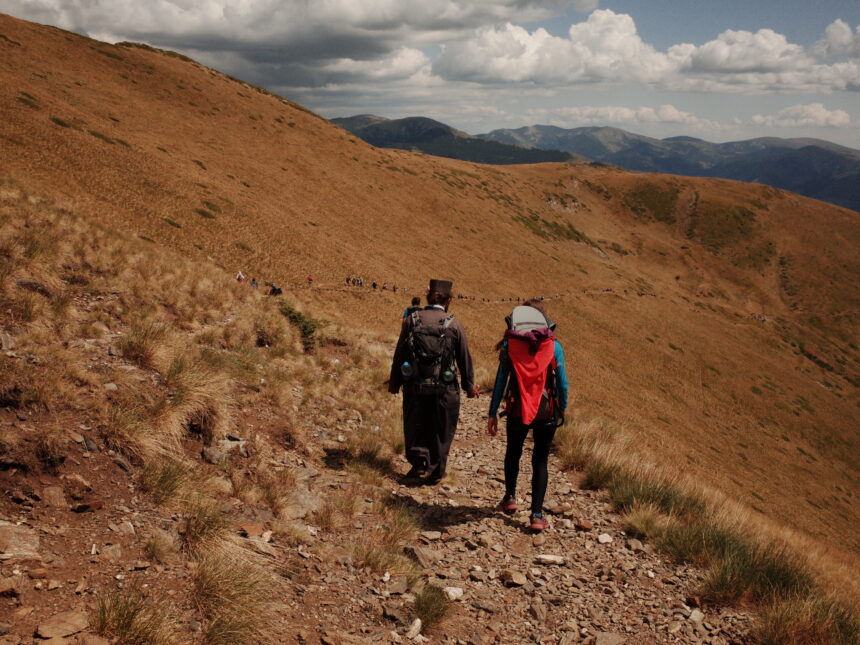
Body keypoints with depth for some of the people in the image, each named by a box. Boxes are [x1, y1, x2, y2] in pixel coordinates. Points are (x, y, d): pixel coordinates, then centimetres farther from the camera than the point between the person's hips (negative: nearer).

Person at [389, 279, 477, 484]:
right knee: (440, 431, 11)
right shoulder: (454, 325, -4)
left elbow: (399, 353, 2)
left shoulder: (411, 321, -2)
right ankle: (435, 471, 16)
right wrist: (469, 385, 15)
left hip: (414, 386, 1)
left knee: (414, 427, 16)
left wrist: (394, 382, 13)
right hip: (444, 390, -1)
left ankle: (418, 461, 4)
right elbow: (465, 358, 2)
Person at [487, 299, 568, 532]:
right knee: (540, 460, 8)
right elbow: (562, 382, 0)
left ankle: (510, 497, 36)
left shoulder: (509, 345, -3)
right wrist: (562, 409, 15)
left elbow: (500, 381, -3)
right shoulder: (553, 346, -2)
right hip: (546, 411, 0)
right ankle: (537, 515, 3)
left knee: (513, 453, 25)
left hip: (517, 410, 0)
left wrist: (492, 414, 2)